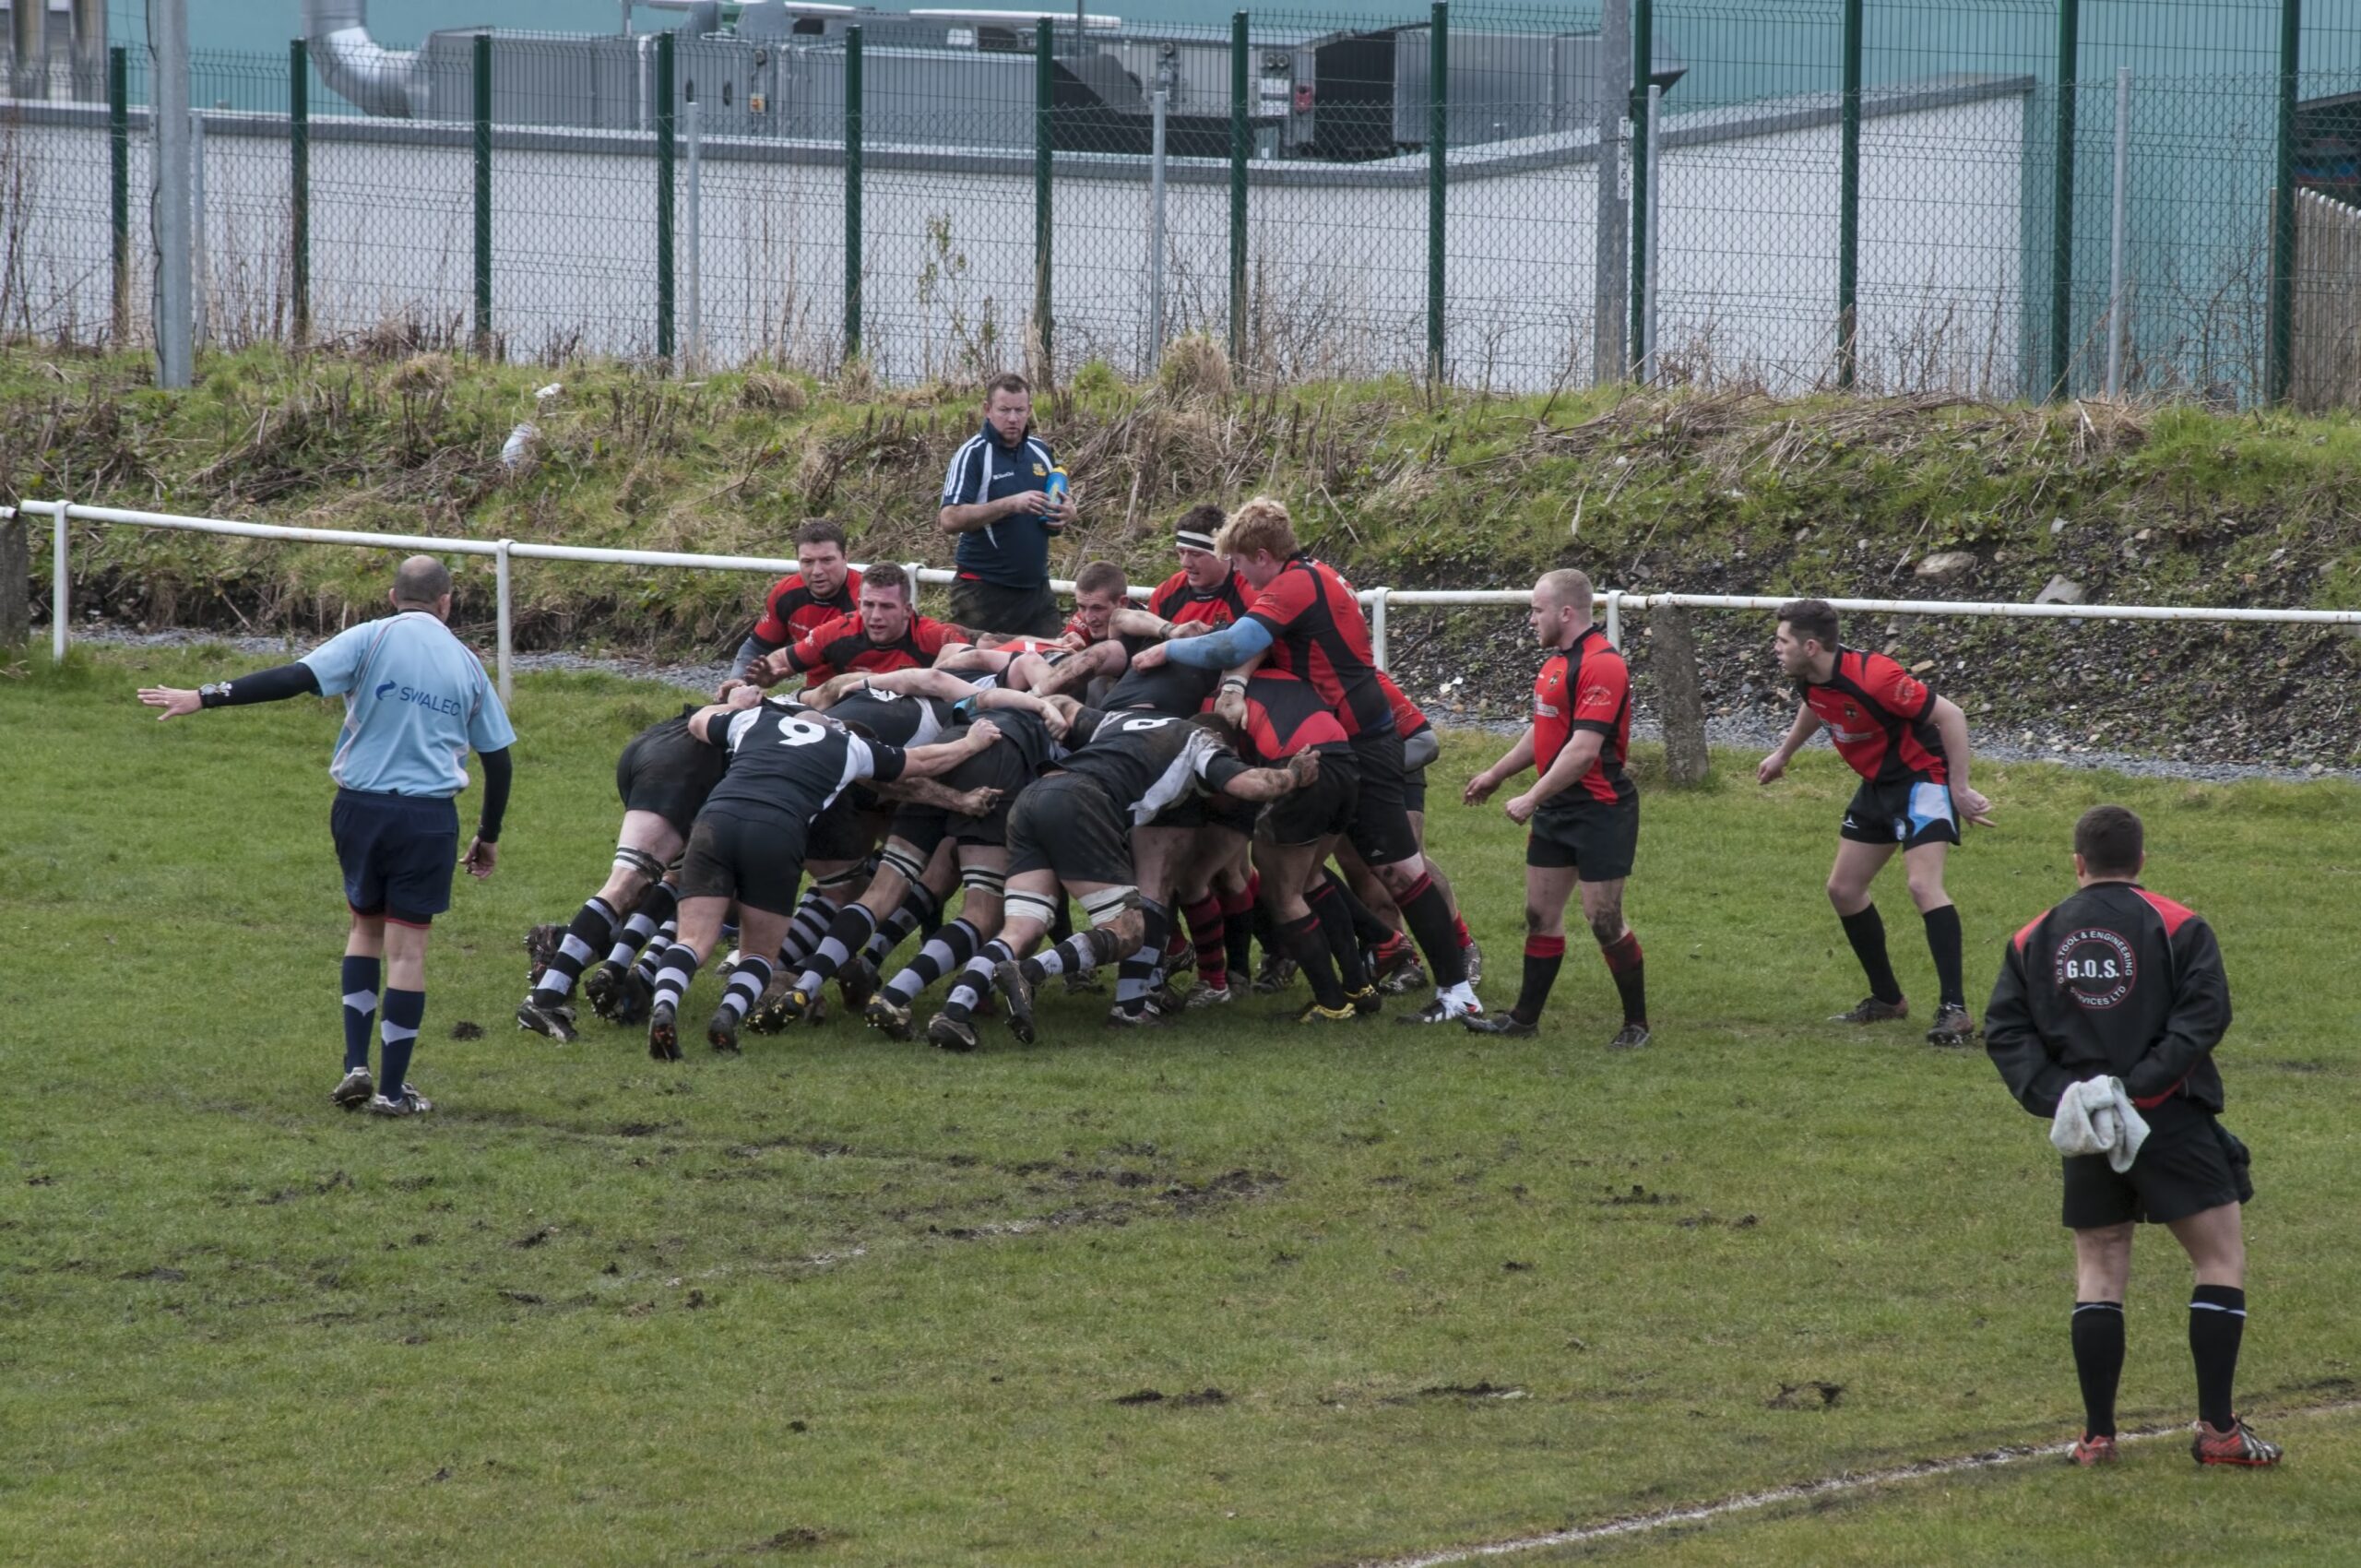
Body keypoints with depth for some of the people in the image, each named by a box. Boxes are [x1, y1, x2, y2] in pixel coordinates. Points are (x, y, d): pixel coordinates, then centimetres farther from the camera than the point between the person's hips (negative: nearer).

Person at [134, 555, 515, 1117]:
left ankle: (356, 1066, 11)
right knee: (407, 947, 5)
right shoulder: (467, 664, 8)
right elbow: (497, 758, 12)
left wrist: (205, 697, -13)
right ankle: (392, 1088, 5)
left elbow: (295, 679, -14)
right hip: (429, 817, 0)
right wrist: (489, 837, 24)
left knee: (366, 926, 20)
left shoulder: (371, 639, -2)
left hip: (361, 806, 0)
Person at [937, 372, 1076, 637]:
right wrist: (1010, 504, -26)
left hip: (1036, 589, 6)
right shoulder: (973, 455, -9)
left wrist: (1066, 513, 0)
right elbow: (949, 520, -19)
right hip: (984, 592, -6)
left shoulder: (1040, 451, 11)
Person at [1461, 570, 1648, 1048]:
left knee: (1604, 920, -6)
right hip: (1555, 811, 10)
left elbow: (1584, 749, -25)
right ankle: (1525, 1017, 19)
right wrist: (1495, 775, 31)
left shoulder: (1602, 665, -19)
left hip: (1600, 810, -10)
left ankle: (1636, 1023, 6)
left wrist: (1531, 798, -22)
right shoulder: (1557, 662, 12)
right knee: (1540, 914, 11)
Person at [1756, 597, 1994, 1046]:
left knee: (1923, 885, -24)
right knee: (1843, 889, 12)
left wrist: (1959, 789, -25)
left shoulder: (1872, 677, -30)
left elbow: (1950, 715, -25)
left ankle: (1955, 1011, -25)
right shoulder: (1811, 680, -5)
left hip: (1921, 778, -9)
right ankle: (1887, 999, 27)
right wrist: (1783, 753, 33)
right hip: (1877, 785, 9)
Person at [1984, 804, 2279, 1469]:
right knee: (2222, 1258, 5)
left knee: (2098, 1270, 13)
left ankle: (2098, 1434, 10)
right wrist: (2140, 1082, -16)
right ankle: (2217, 1429, -1)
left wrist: (2054, 1096, -7)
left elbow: (2004, 1031, 1)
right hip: (2172, 1118, -3)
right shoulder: (2178, 928, -2)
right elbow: (2205, 1014, -14)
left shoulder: (2034, 939, 8)